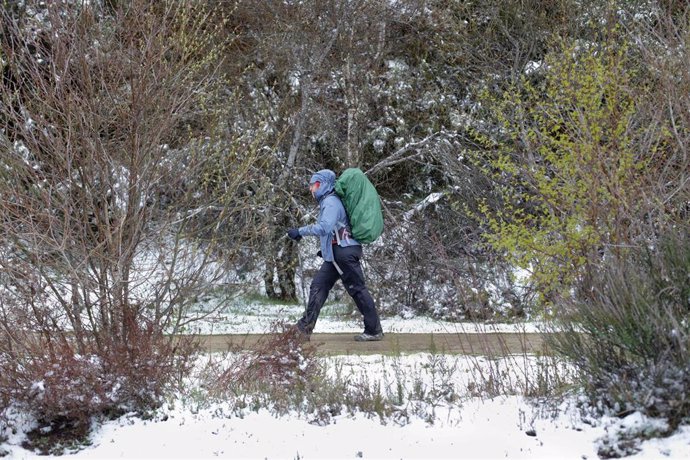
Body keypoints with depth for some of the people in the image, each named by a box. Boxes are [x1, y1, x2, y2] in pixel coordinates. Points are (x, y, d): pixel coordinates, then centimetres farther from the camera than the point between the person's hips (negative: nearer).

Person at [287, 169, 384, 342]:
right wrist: (326, 249, 24)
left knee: (357, 290, -6)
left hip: (344, 252, -10)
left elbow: (324, 227, -27)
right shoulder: (327, 201, 19)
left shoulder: (331, 201, -12)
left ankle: (374, 331, -1)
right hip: (335, 255, 10)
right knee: (318, 286, 6)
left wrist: (300, 232, -23)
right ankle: (305, 327, 6)